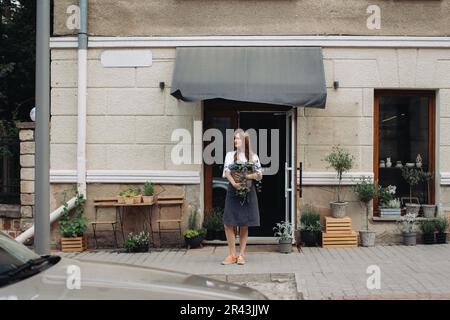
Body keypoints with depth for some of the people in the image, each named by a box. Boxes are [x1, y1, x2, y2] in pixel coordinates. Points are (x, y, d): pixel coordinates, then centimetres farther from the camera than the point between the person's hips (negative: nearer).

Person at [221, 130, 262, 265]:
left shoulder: (253, 156, 6)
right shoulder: (230, 155, 9)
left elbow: (259, 175, 1)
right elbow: (227, 171, -5)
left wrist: (246, 176, -17)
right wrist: (234, 183, -22)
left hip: (248, 191, -1)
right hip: (233, 190, 1)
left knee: (244, 225, 2)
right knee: (229, 223, -5)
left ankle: (241, 255, 11)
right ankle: (232, 255, 5)